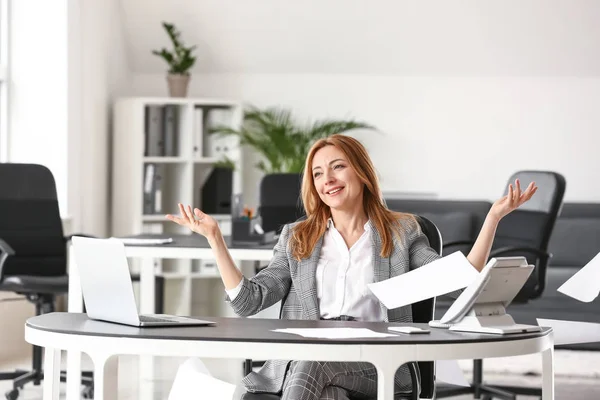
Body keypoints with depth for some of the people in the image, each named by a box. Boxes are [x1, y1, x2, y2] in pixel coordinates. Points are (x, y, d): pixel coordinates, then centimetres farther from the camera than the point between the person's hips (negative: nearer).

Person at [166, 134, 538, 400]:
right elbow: (248, 300, 14)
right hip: (302, 361, 2)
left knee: (312, 360, -36)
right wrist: (214, 235, 9)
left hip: (374, 365, -1)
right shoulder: (297, 238, 23)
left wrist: (493, 216, -2)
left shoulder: (402, 232, 18)